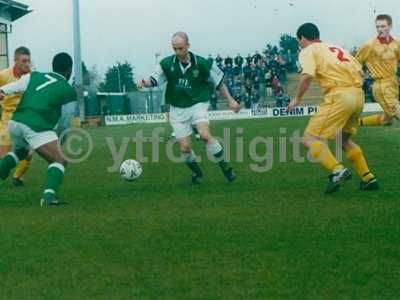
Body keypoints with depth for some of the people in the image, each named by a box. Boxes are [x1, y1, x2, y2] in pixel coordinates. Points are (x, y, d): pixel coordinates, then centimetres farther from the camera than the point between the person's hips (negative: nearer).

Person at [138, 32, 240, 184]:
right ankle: (196, 171, 25)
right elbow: (154, 80, 0)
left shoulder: (201, 63, -9)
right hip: (178, 109, 2)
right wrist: (145, 82, -24)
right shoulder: (167, 64, -6)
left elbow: (218, 82, 3)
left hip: (198, 104, -2)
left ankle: (224, 166, -9)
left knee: (205, 135, -26)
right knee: (184, 147, -3)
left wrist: (230, 100, 6)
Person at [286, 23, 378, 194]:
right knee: (344, 140, 26)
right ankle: (368, 179, 21)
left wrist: (298, 99, -2)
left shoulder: (308, 51, 4)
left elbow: (307, 76, -14)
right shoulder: (336, 48, 26)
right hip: (358, 95, 8)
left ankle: (338, 170, -26)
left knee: (311, 138, -6)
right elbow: (360, 72, 21)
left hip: (339, 96, -8)